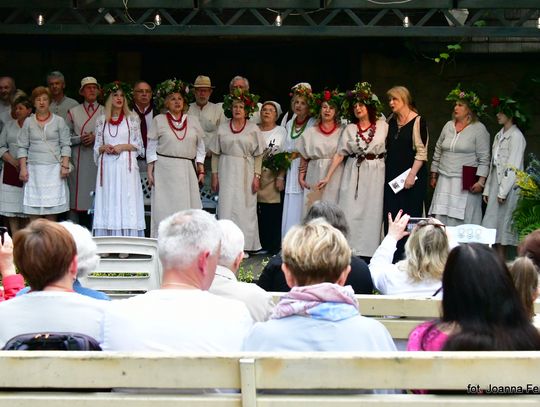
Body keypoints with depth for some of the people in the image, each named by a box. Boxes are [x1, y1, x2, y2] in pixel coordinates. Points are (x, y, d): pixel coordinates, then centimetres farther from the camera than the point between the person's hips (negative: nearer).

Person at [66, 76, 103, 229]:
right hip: (79, 160, 1)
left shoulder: (105, 112, 9)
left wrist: (96, 138, -11)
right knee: (78, 198, -3)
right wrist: (80, 139, -7)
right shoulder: (73, 112, 13)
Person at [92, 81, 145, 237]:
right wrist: (104, 148, -7)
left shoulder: (132, 119, 6)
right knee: (108, 204, -1)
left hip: (126, 166, -2)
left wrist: (123, 146, -9)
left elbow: (138, 145, 5)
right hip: (107, 167, 2)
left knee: (127, 204, -6)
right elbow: (97, 147, 13)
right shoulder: (101, 120, 11)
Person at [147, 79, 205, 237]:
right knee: (165, 209, -3)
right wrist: (150, 172, -1)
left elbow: (200, 148, 14)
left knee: (188, 209, -2)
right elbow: (152, 148, 5)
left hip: (186, 171, 2)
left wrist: (201, 170, 8)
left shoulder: (193, 121, 11)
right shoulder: (159, 120, 5)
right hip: (165, 169, -2)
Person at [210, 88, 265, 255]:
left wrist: (257, 176, -5)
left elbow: (258, 155, 2)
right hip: (227, 172, 1)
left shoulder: (253, 129, 3)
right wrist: (215, 175, 3)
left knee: (245, 208, -2)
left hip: (246, 173, -1)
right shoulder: (222, 128, 6)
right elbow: (215, 154, 9)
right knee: (226, 206, -3)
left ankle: (243, 246, 5)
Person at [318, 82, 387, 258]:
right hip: (353, 173, 1)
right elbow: (339, 154, 3)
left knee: (372, 212, 2)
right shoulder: (350, 129, 4)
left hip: (375, 173, -1)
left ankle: (368, 251, 8)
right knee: (350, 211, -2)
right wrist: (327, 177, -2)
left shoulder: (383, 126, 2)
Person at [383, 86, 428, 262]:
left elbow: (421, 152, -12)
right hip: (391, 174, 6)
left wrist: (412, 175, -17)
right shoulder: (390, 121, 10)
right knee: (390, 214, 4)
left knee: (410, 215, -2)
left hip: (411, 176, -6)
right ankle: (392, 256, 10)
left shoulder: (418, 121, -9)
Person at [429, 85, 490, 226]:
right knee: (441, 219, 2)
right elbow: (438, 151, 18)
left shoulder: (479, 129, -3)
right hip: (444, 181, 5)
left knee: (463, 221, -5)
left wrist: (481, 181, -13)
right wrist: (434, 175, 18)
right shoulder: (448, 126, 12)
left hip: (466, 182, -5)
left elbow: (484, 158, -6)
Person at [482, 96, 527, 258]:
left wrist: (503, 191, -17)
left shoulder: (516, 136, -10)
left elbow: (513, 167, -15)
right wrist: (487, 189, 14)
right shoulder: (499, 136, 16)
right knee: (493, 224, 6)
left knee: (503, 225, -6)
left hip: (509, 187, -8)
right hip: (496, 184, 8)